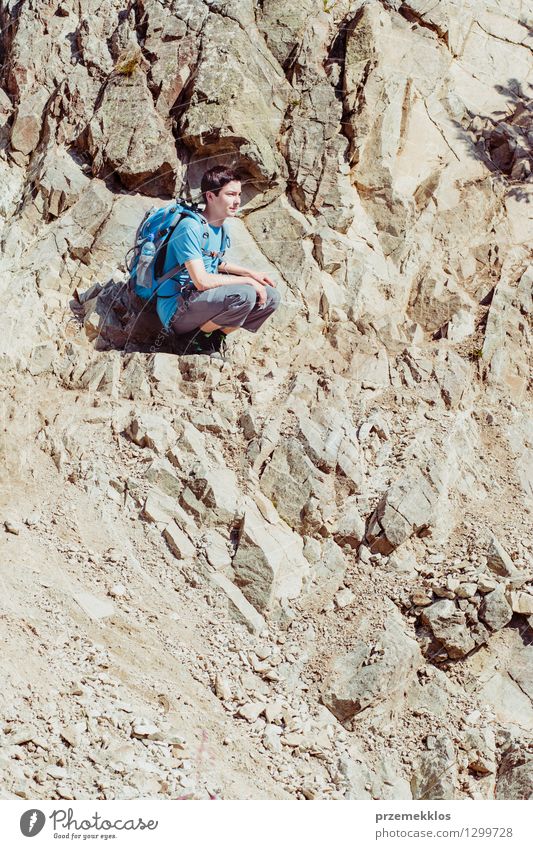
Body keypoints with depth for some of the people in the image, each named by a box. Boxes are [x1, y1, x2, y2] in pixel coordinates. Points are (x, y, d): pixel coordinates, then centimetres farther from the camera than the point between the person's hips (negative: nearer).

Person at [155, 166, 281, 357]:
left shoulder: (220, 227, 9)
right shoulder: (191, 228, -19)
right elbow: (202, 281, -25)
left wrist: (251, 273, 11)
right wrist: (247, 281, -18)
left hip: (204, 300, 9)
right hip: (176, 311, -9)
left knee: (271, 297, 2)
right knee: (244, 295, -31)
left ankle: (215, 336, 6)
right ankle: (194, 339, -9)